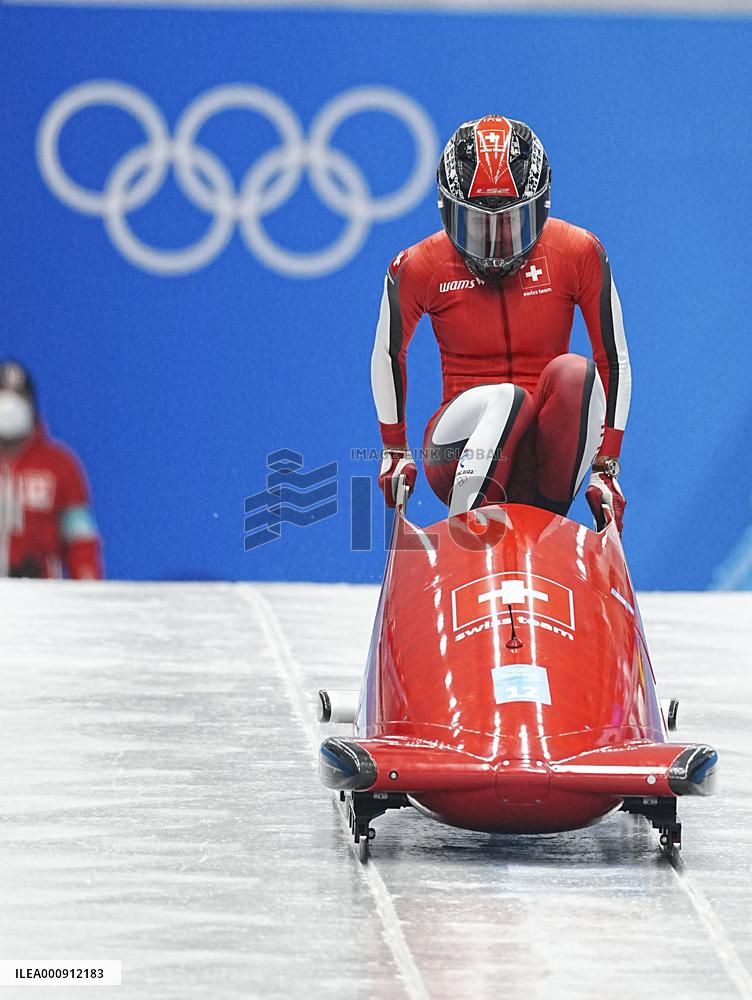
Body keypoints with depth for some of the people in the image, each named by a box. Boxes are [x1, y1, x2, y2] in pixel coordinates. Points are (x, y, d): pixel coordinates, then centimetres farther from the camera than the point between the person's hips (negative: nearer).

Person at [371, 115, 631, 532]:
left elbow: (615, 361, 5)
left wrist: (607, 465, 2)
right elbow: (387, 355, 15)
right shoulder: (420, 268, -3)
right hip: (461, 449, -1)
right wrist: (394, 450, 18)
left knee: (575, 373, -30)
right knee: (506, 398, -34)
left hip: (545, 449, 1)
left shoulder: (579, 254, -3)